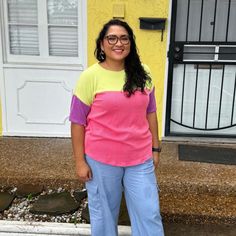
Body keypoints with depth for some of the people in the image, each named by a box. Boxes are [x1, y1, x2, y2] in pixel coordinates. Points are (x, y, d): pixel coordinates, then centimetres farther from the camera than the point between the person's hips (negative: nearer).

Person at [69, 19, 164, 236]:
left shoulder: (142, 73, 0)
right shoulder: (90, 76, -11)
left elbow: (150, 113, 8)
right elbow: (77, 122, -8)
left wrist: (155, 148, 9)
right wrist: (80, 161, -7)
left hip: (140, 158, 3)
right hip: (101, 159, -3)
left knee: (149, 213, 12)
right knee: (104, 212, 16)